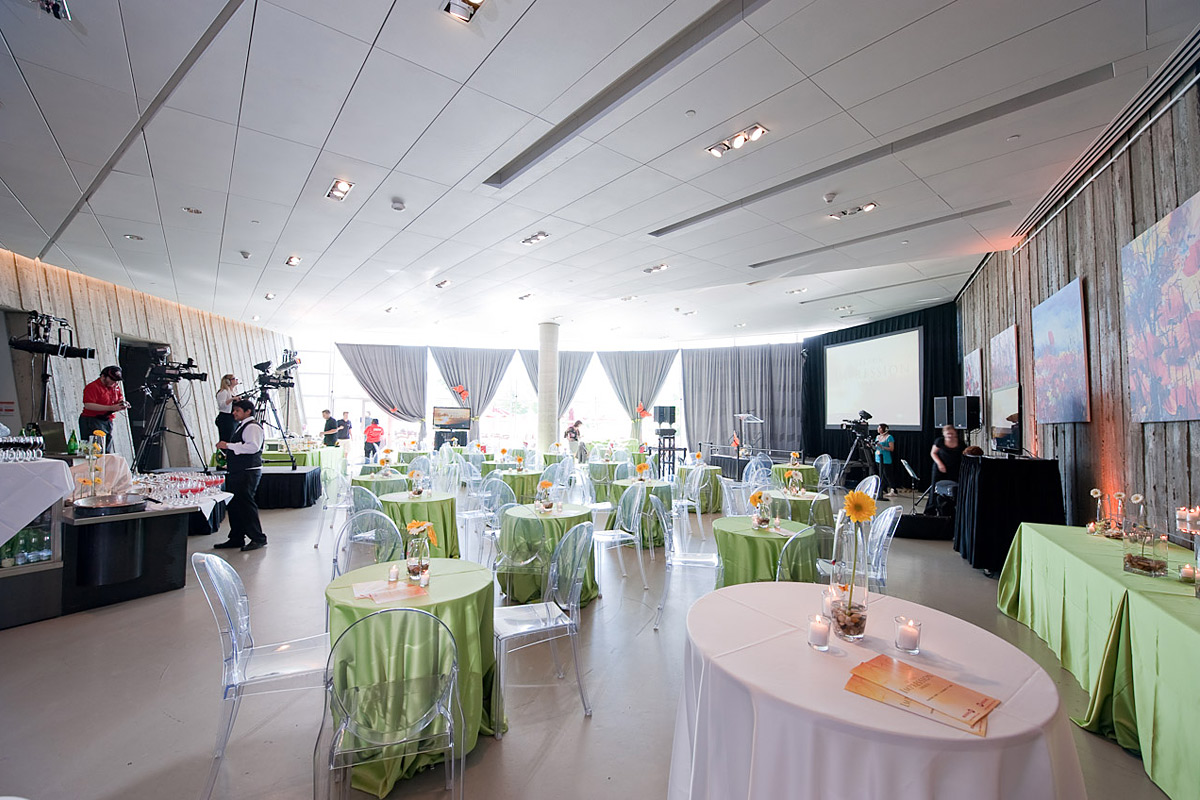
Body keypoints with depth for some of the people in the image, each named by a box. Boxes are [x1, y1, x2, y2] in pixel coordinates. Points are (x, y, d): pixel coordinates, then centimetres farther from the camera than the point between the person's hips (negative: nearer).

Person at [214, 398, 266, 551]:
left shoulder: (253, 427, -12)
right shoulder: (241, 426, 20)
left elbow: (253, 447, -27)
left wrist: (229, 445, -23)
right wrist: (228, 456, 20)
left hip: (248, 472, -11)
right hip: (237, 471, 11)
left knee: (245, 504, -10)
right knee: (234, 504, 14)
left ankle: (258, 539, -3)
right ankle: (236, 538, 24)